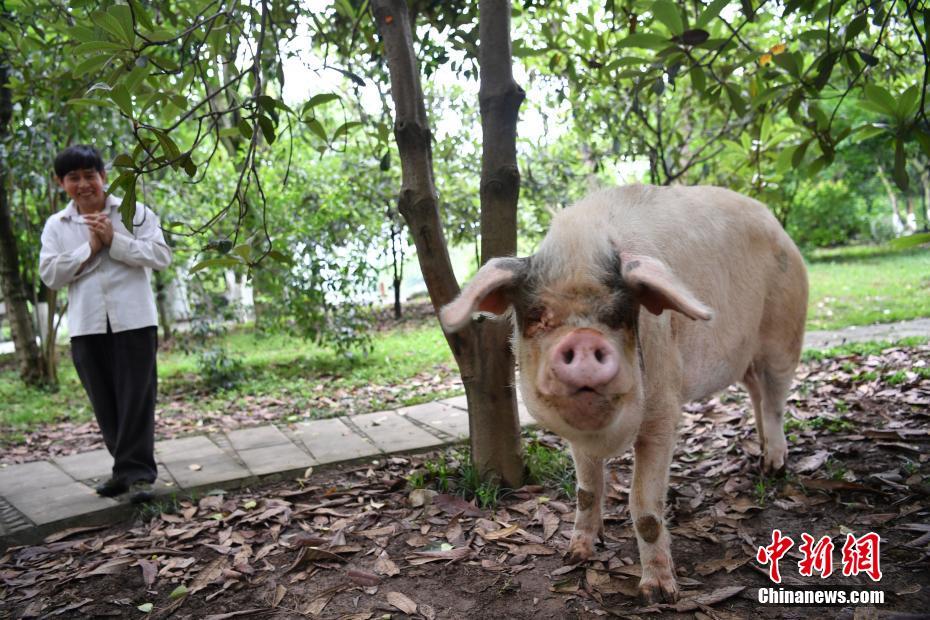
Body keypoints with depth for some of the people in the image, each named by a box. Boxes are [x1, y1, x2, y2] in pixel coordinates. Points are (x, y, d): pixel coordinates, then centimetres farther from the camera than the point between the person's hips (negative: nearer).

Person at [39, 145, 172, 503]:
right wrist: (90, 249, -8)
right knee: (105, 404, 9)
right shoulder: (56, 225, 10)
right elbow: (49, 274, 1)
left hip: (133, 320, -3)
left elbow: (161, 256, -6)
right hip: (87, 326, 3)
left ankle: (138, 472, 1)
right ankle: (126, 468, 20)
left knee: (136, 399, -3)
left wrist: (114, 241, -13)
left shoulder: (135, 212, 2)